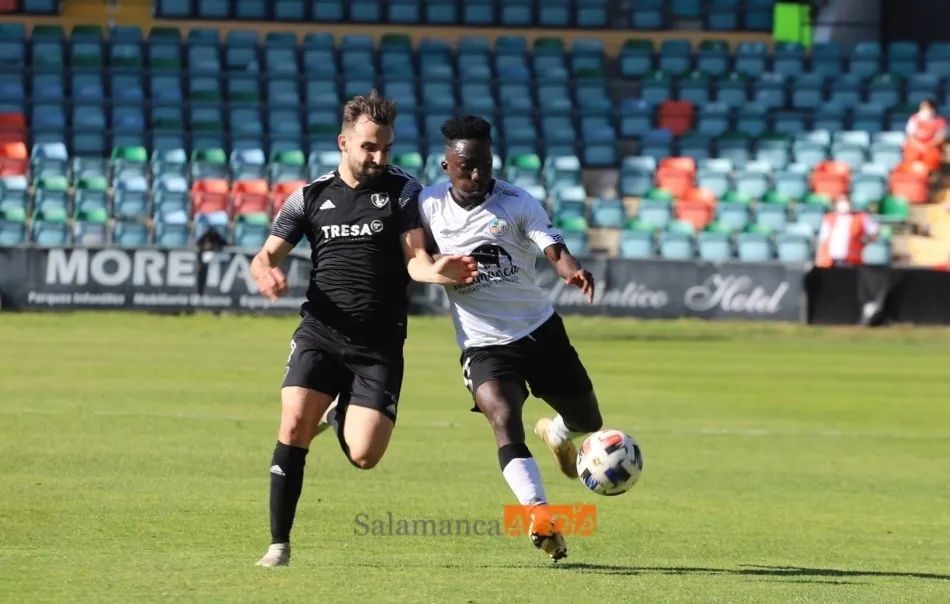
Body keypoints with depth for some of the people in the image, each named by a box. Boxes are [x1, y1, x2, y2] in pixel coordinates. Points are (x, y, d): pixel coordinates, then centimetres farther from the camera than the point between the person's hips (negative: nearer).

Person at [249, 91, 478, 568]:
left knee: (364, 456, -11)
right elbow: (266, 255, 9)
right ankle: (279, 543, -7)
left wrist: (437, 272, -29)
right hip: (321, 332, 1)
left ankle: (339, 416, 26)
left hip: (380, 344, -1)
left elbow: (415, 259, -5)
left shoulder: (403, 191, 3)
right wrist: (265, 271, -16)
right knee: (293, 426, -20)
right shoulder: (311, 197, 8)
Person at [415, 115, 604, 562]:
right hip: (483, 342, -1)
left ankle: (556, 433, 50)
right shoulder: (428, 204, -5)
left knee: (588, 423, 12)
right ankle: (541, 517, -34)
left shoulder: (517, 203, -12)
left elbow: (553, 247, -27)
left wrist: (572, 271, -50)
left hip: (540, 328, 1)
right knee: (503, 419, -27)